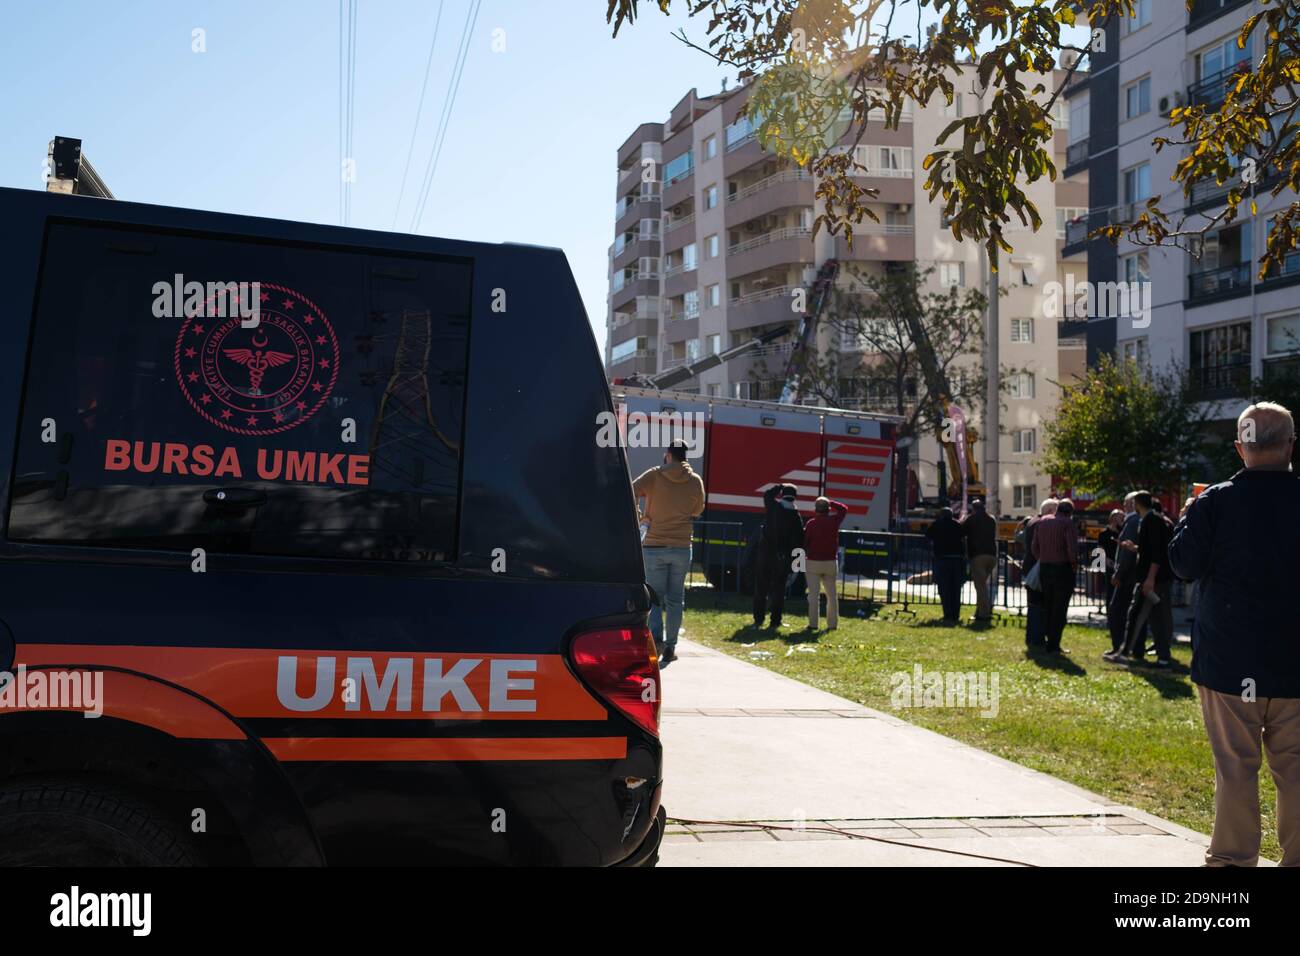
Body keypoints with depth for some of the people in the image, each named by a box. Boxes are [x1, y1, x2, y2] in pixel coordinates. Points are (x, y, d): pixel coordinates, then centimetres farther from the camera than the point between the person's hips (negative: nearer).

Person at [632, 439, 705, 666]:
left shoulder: (654, 476, -5)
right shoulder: (695, 481, 1)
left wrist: (639, 516, 6)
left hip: (654, 547, -1)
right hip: (681, 548, 2)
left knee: (655, 597, 5)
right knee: (675, 599, 9)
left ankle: (656, 637, -15)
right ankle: (670, 648, 10)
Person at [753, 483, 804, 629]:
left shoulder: (773, 508, -5)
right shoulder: (795, 517, -6)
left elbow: (767, 494, 19)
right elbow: (798, 540, -6)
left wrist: (780, 486, 21)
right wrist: (793, 559, 0)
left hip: (765, 552, 1)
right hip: (783, 557, -1)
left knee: (761, 588, 9)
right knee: (779, 588, 6)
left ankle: (758, 619, 10)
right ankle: (775, 620, 6)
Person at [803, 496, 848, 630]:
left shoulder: (810, 523, -8)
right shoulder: (834, 521, -3)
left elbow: (805, 542, -3)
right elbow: (844, 509, 15)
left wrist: (804, 557, 10)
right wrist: (830, 503, 11)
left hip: (813, 562, -2)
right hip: (831, 563, 2)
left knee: (813, 594, -1)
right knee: (832, 594, 12)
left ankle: (813, 623, -4)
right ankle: (832, 623, 13)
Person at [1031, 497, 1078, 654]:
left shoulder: (1041, 522, 9)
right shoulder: (1067, 523, -10)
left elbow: (1035, 547, 8)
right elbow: (1072, 548, -18)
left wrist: (1042, 560, 13)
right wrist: (1074, 563, -4)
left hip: (1045, 568, 6)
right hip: (1063, 568, -5)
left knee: (1047, 606, 16)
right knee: (1059, 609, 0)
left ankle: (1045, 640, 19)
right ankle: (1053, 645, 1)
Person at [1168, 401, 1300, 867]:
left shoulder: (1214, 503, -11)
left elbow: (1184, 564, -3)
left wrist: (1187, 519, 11)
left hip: (1229, 660, -2)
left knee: (1235, 766, 6)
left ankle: (1233, 857, 13)